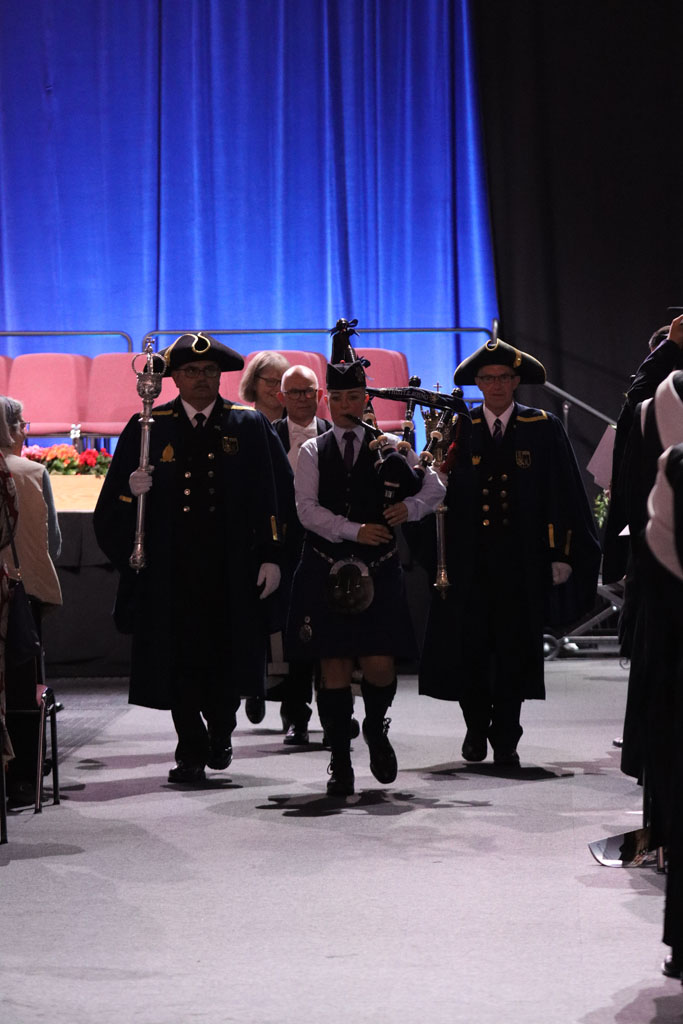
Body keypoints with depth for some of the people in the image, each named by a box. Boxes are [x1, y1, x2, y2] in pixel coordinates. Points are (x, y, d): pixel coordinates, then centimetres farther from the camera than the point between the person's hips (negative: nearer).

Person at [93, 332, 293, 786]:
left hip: (231, 564, 0)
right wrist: (132, 490, -19)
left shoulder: (250, 426, 5)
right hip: (172, 566, 0)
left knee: (226, 652, 7)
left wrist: (271, 556, -6)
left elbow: (274, 494, 1)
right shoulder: (148, 428, 6)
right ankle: (191, 751, 12)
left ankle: (221, 731, 33)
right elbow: (116, 497, 5)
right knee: (181, 657, 1)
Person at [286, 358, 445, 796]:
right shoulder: (313, 452, 8)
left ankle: (376, 730, 24)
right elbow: (307, 509, -3)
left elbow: (434, 486, 10)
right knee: (334, 667, 0)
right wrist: (353, 530, -14)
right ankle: (341, 761, 10)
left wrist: (411, 506, -10)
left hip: (379, 570, 0)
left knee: (380, 665, -7)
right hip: (326, 571, 0)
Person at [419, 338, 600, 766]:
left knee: (514, 650, 3)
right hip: (468, 558, 1)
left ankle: (506, 739, 14)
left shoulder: (544, 429, 4)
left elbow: (564, 495, 1)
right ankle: (476, 727, 24)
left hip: (521, 560, -1)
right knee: (468, 648, 2)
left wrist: (562, 554, -4)